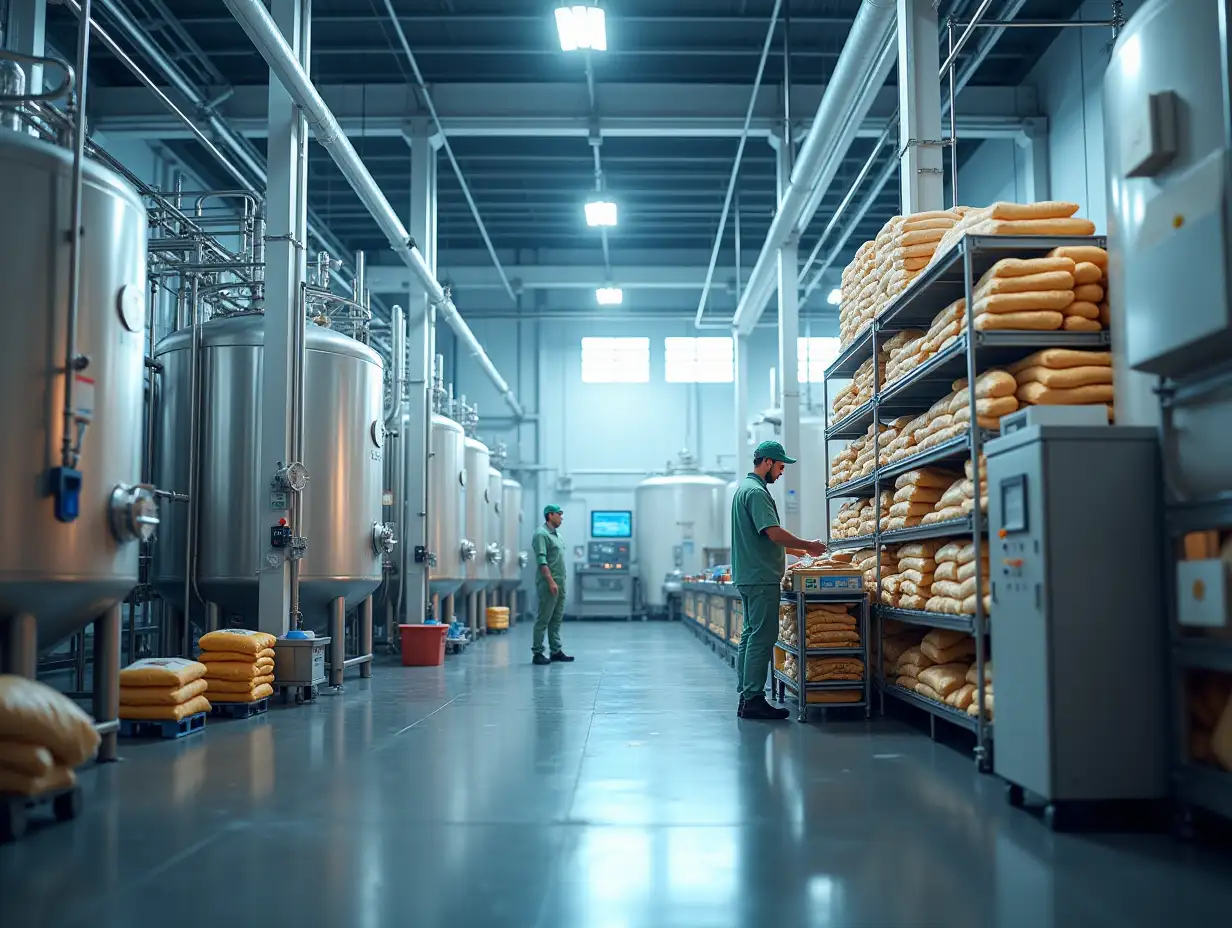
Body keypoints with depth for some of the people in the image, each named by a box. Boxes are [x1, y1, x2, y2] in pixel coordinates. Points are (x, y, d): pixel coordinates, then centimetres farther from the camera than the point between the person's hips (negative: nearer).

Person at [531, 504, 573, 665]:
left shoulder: (555, 534, 17)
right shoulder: (541, 534, -11)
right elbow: (542, 560, -18)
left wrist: (560, 582, 16)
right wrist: (551, 581, -22)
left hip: (559, 584, 9)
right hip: (549, 584, -9)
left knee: (556, 619, 11)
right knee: (543, 619, -5)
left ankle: (556, 651, 16)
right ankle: (537, 653, -1)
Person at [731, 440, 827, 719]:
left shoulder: (744, 488, 19)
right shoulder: (756, 491, -13)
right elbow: (774, 533, -22)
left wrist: (799, 551, 23)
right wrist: (808, 546, -10)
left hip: (747, 576, 11)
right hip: (761, 577, -11)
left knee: (750, 635, 12)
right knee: (762, 637, -9)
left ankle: (746, 698, 15)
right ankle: (753, 700, -8)